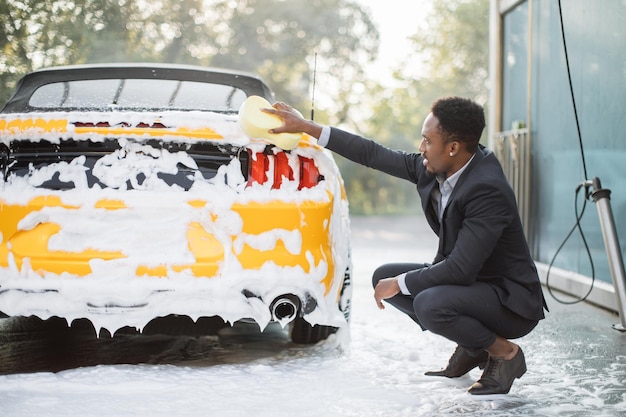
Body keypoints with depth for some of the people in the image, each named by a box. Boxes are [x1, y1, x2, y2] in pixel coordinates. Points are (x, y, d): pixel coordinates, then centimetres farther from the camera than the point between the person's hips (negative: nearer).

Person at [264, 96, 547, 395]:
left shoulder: (488, 189, -29)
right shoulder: (433, 168, -5)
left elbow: (460, 269, -31)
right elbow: (374, 154, 2)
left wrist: (400, 283, -18)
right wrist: (306, 127, 2)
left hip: (510, 299, -9)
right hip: (468, 280, 9)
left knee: (429, 304, -32)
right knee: (384, 277, 7)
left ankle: (504, 352, -6)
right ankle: (470, 346, 13)